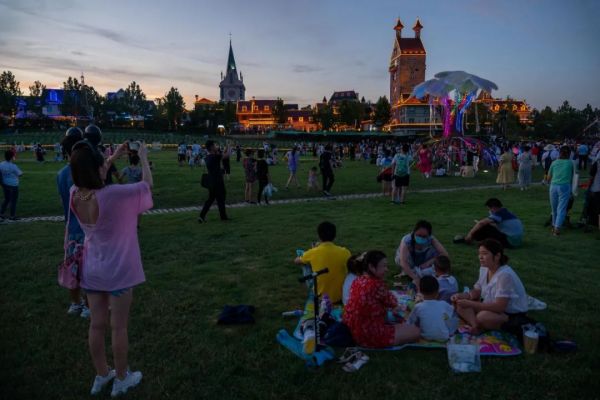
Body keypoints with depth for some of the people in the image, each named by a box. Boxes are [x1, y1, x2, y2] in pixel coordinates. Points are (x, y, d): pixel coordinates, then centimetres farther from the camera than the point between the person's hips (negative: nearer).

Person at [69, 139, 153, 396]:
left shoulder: (74, 194, -9)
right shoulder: (113, 195, -28)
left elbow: (91, 179, 15)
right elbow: (148, 185, -12)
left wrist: (114, 157, 17)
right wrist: (143, 158, 2)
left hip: (92, 270, 6)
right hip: (118, 270, -6)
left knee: (97, 325, 18)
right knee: (119, 327, 10)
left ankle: (101, 376, 36)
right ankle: (121, 380, 27)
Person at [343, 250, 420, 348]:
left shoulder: (357, 281, 2)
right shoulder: (376, 284, -23)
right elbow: (392, 302, -4)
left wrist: (391, 308, 14)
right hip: (369, 336, -9)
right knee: (415, 332, -3)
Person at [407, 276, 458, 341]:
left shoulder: (418, 307, -16)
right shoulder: (443, 304, -12)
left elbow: (409, 323, -5)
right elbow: (452, 311, 10)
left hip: (426, 337, 0)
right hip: (443, 337, 0)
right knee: (455, 319, 18)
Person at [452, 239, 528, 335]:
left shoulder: (505, 275, -30)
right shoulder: (484, 269, -4)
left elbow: (499, 307, -33)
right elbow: (476, 292, 7)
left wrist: (470, 304, -33)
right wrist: (462, 296, -15)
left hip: (513, 315, -8)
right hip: (495, 308, 8)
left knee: (482, 317, -36)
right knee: (460, 305, -10)